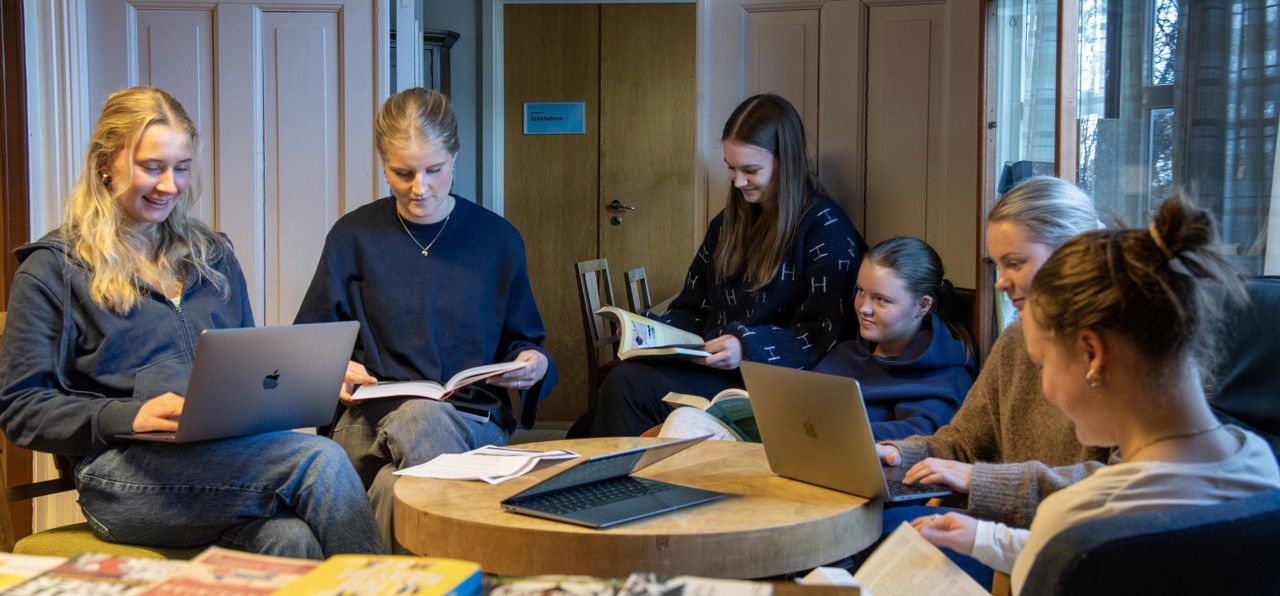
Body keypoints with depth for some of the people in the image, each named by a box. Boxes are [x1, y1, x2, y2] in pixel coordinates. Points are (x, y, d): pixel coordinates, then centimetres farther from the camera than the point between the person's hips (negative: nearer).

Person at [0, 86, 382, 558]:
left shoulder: (211, 255, 24)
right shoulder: (53, 269, 7)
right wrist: (129, 416, -16)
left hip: (230, 456, 4)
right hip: (123, 471, -4)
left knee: (291, 540, -34)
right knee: (320, 460, -30)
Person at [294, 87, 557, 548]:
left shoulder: (497, 239, 10)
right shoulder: (354, 237, 8)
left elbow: (523, 341, 19)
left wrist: (534, 364, -5)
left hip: (474, 421, 0)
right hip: (373, 421, 1)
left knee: (396, 487, -36)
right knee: (422, 414, -37)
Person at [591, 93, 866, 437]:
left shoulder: (825, 227, -2)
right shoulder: (728, 223, 21)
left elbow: (825, 332, -10)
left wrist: (748, 347, -22)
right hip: (709, 368, 6)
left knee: (630, 384, -27)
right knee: (622, 378, -25)